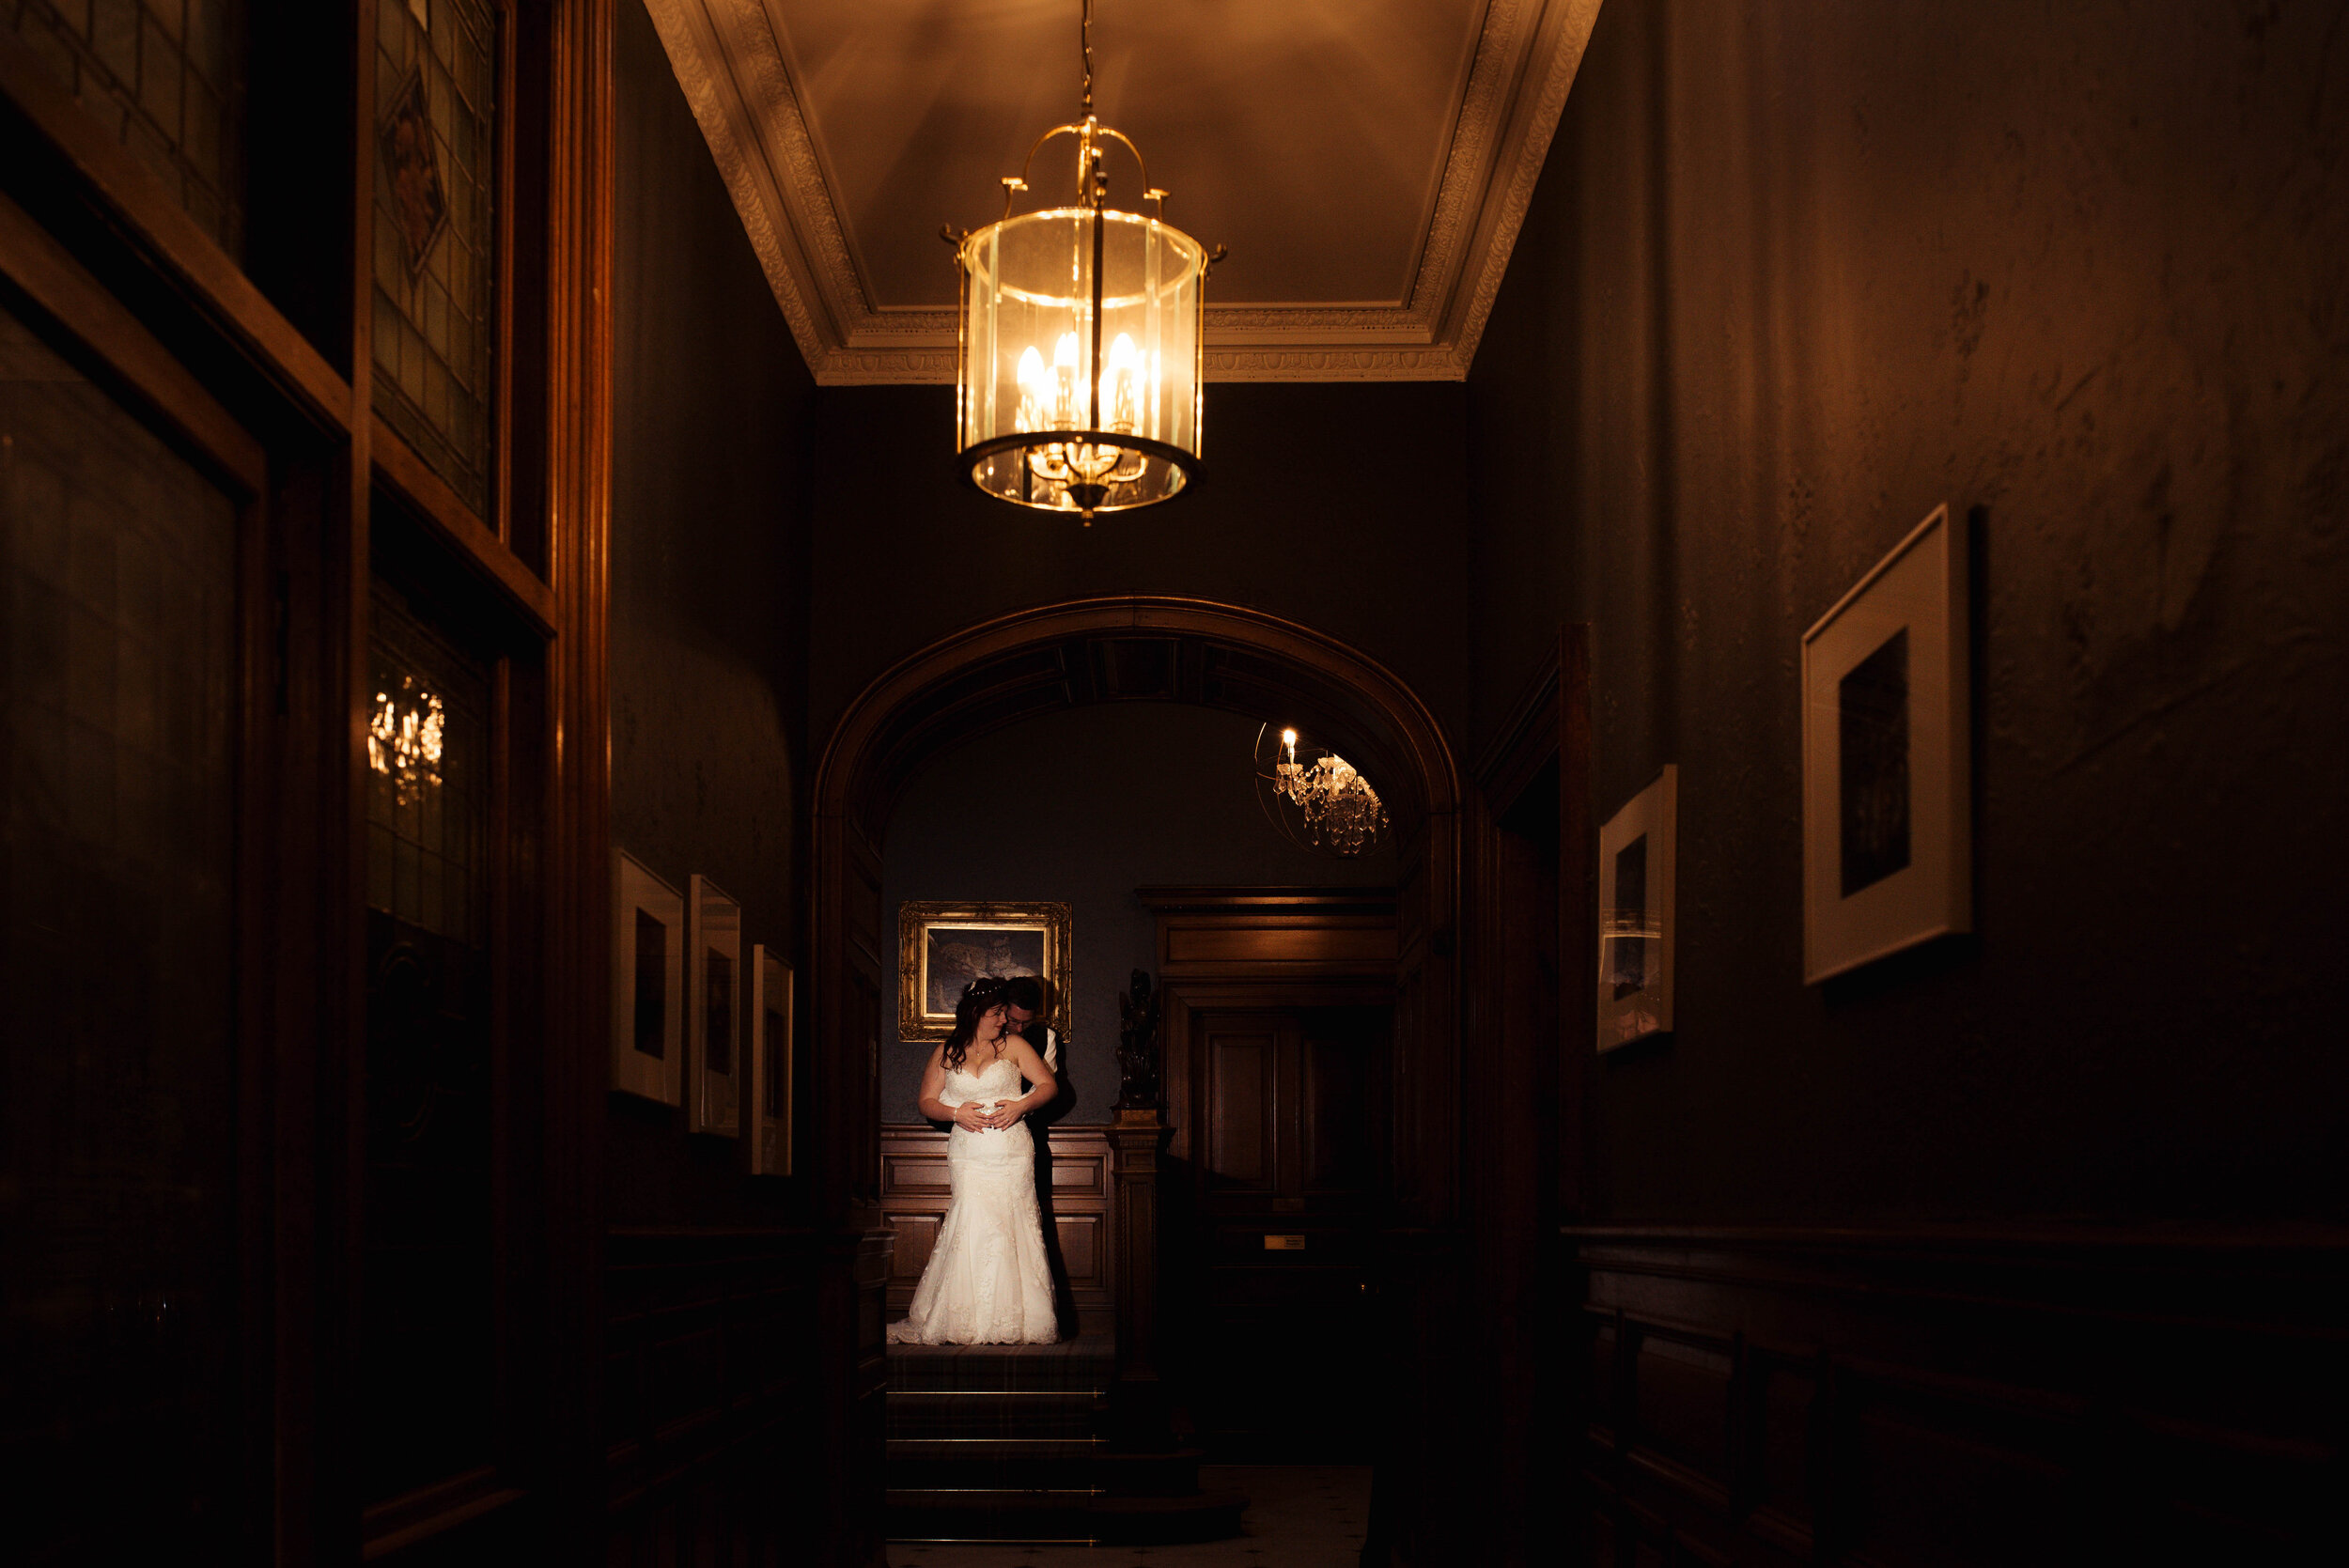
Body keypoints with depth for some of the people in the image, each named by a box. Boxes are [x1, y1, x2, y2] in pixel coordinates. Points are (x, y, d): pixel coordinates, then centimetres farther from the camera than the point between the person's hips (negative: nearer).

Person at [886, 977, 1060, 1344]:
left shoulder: (1013, 1046, 9)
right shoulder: (946, 1054, 10)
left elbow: (1049, 1086, 7)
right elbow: (927, 1102, 10)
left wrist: (1020, 1105, -10)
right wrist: (956, 1113, -9)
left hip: (1013, 1155, 0)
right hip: (969, 1158, 0)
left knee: (1013, 1230, -6)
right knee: (973, 1229, -12)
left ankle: (1015, 1321, 0)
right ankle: (970, 1323, -7)